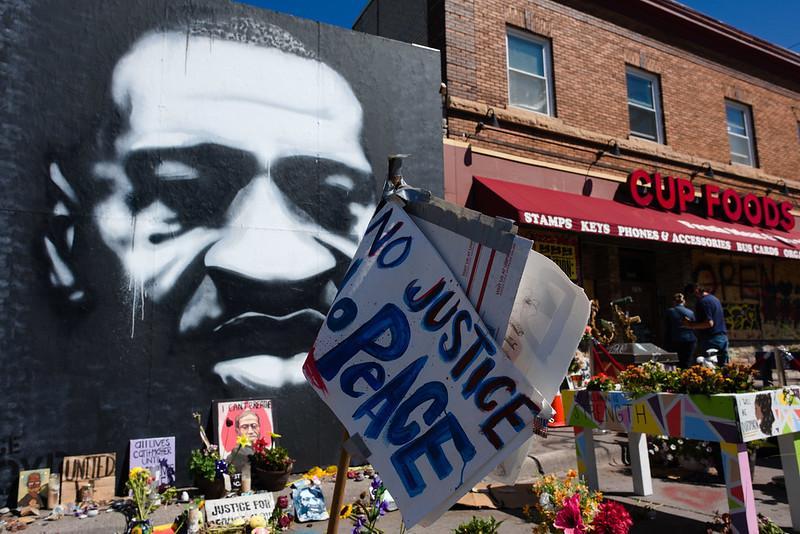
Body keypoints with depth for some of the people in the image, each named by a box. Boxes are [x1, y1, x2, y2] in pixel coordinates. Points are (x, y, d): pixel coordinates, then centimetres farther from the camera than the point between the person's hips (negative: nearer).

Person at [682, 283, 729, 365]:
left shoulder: (703, 302, -15)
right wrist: (691, 322, 17)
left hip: (711, 340, -10)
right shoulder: (714, 298, 16)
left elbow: (709, 323, -22)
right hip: (723, 338, 10)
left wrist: (691, 325, -13)